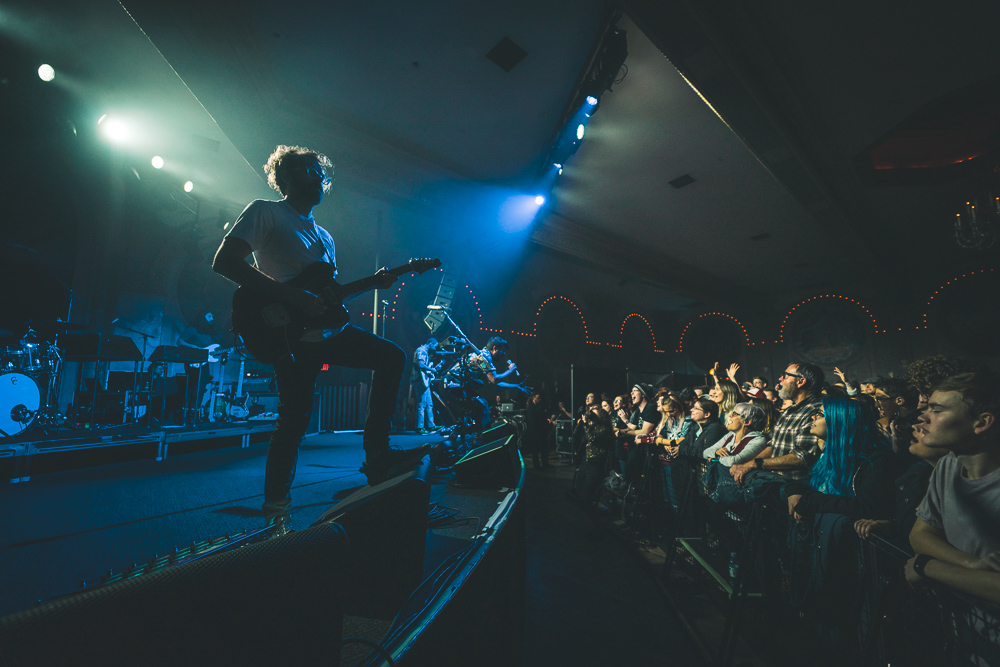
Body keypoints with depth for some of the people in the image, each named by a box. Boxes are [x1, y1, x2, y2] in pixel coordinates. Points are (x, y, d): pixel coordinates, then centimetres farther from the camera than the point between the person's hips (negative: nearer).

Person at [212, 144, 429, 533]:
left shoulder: (323, 236, 23)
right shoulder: (264, 213, 0)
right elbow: (224, 261, -14)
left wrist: (373, 283, 4)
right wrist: (292, 298, -22)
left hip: (327, 330, 8)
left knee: (392, 357, -1)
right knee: (295, 417, -6)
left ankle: (377, 457, -1)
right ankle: (276, 508, 16)